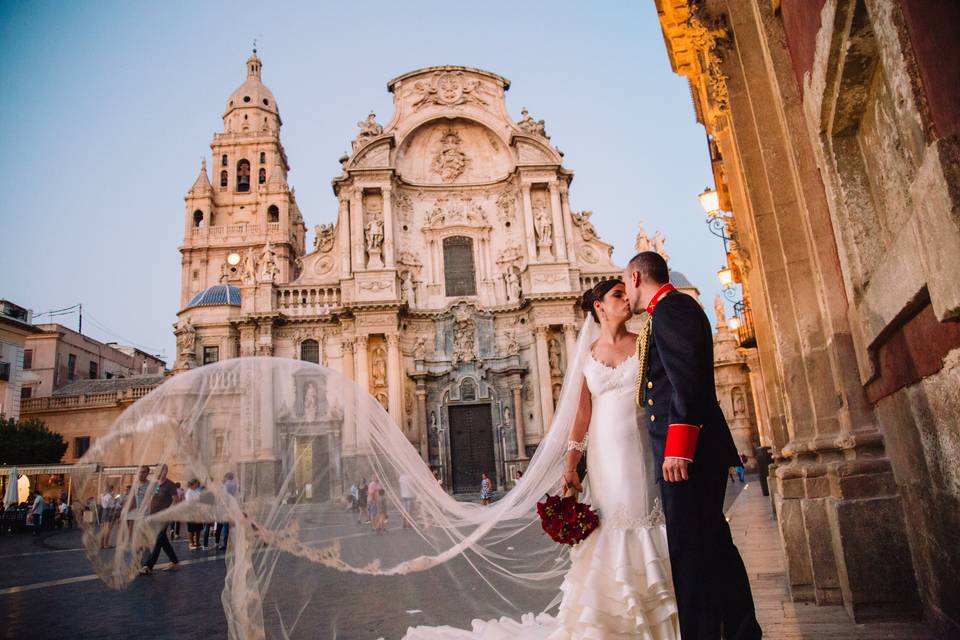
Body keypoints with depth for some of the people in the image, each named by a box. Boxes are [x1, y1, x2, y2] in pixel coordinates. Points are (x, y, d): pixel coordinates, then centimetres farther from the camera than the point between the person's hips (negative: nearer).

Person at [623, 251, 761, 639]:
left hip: (686, 449, -10)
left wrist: (677, 447, -25)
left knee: (689, 549, -5)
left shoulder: (671, 307, -9)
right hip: (691, 449, 10)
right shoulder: (672, 310, 22)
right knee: (713, 544, 16)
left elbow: (687, 377, -20)